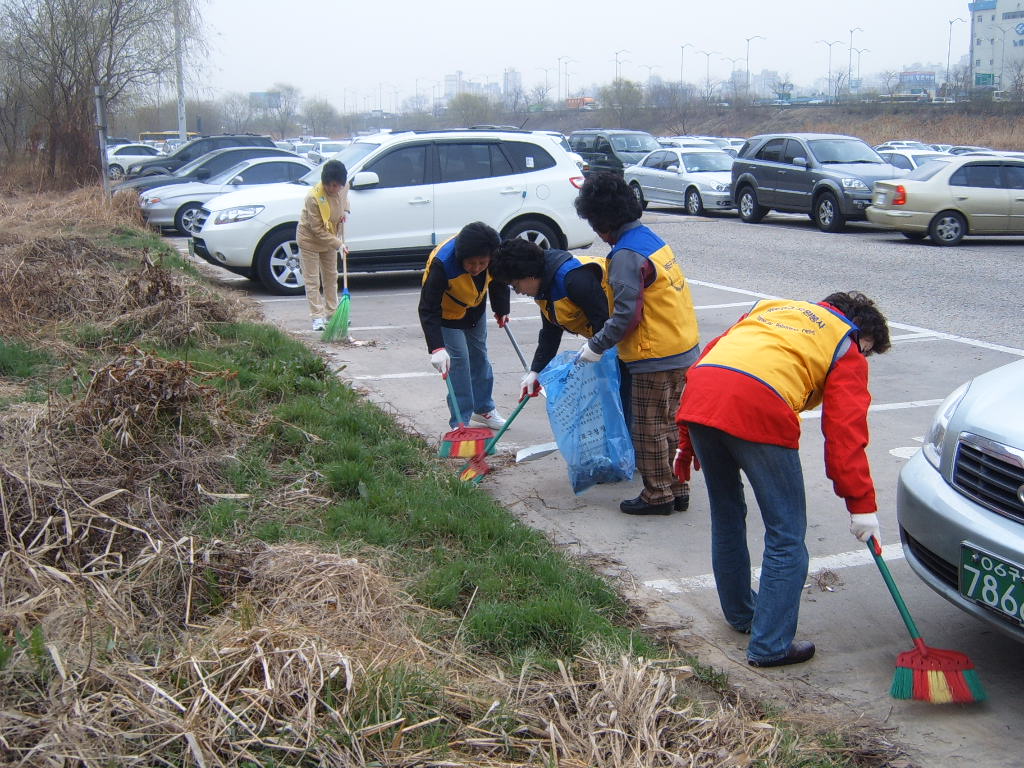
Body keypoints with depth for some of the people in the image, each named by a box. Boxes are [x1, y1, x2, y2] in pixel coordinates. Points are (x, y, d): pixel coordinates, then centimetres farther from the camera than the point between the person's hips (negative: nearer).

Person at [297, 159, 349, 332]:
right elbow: (318, 230, -27)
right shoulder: (313, 197, -33)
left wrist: (344, 211, -6)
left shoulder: (343, 187, -15)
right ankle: (317, 317, 3)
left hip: (330, 238, 6)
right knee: (312, 280, -2)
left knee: (331, 276, 14)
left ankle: (332, 313, 25)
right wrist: (339, 244, -29)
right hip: (310, 240, -6)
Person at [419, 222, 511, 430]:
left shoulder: (495, 253, -27)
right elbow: (428, 309, -37)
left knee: (479, 356, 15)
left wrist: (502, 309, 9)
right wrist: (437, 348, -44)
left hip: (475, 309, 5)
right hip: (447, 313, -5)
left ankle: (484, 408, 33)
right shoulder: (442, 264, -41)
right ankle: (460, 422, -1)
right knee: (458, 361, -10)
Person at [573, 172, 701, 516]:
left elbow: (626, 315, -23)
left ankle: (658, 495, 14)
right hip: (684, 349, 9)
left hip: (655, 358, -9)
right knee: (670, 424, 18)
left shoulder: (626, 254, -19)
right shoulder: (650, 238, 10)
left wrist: (597, 346, -11)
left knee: (648, 429, 4)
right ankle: (677, 489, 27)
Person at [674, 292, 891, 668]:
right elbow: (846, 432, 7)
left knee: (726, 516, 24)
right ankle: (771, 645, 12)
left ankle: (740, 612, 41)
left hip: (698, 396, 6)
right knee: (787, 536, 8)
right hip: (759, 411, -6)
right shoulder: (846, 348, 19)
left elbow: (706, 359, 28)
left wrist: (687, 446, 31)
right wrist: (861, 504, 10)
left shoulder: (769, 309, 35)